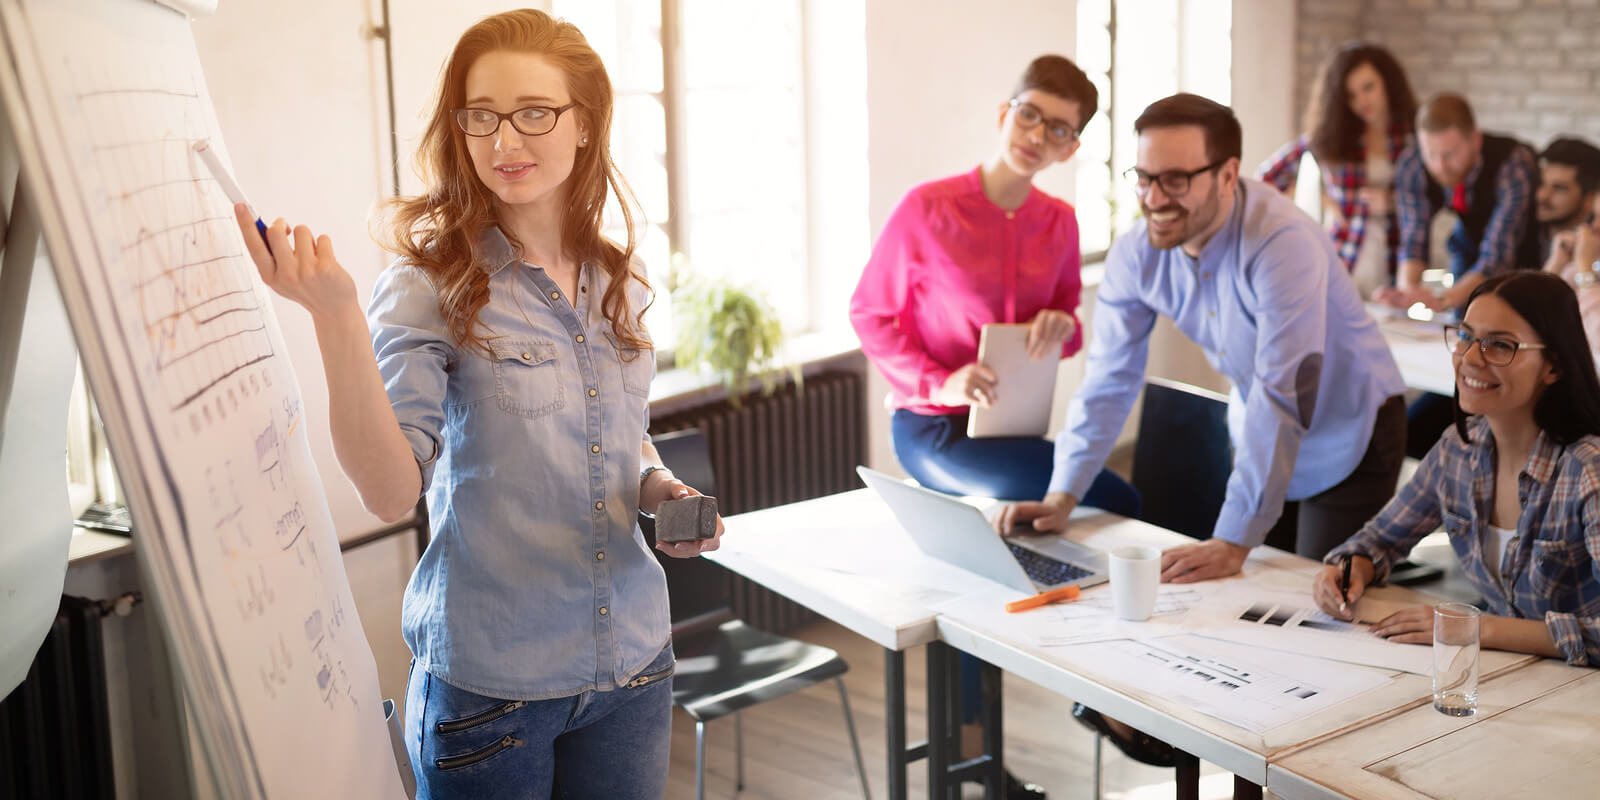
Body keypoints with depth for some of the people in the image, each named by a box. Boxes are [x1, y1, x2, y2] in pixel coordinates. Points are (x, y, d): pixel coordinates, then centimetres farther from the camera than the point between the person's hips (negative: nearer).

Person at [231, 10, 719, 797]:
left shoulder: (618, 284, 4)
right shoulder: (430, 288, -11)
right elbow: (392, 489, -22)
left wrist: (661, 487, -2)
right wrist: (335, 317, -32)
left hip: (632, 662, 5)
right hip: (490, 678, -5)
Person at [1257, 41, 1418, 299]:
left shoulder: (1414, 133, 2)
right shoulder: (1328, 135, 4)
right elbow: (1269, 174, 10)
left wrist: (1394, 201, -10)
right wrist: (1319, 201, 4)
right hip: (1341, 267, 0)